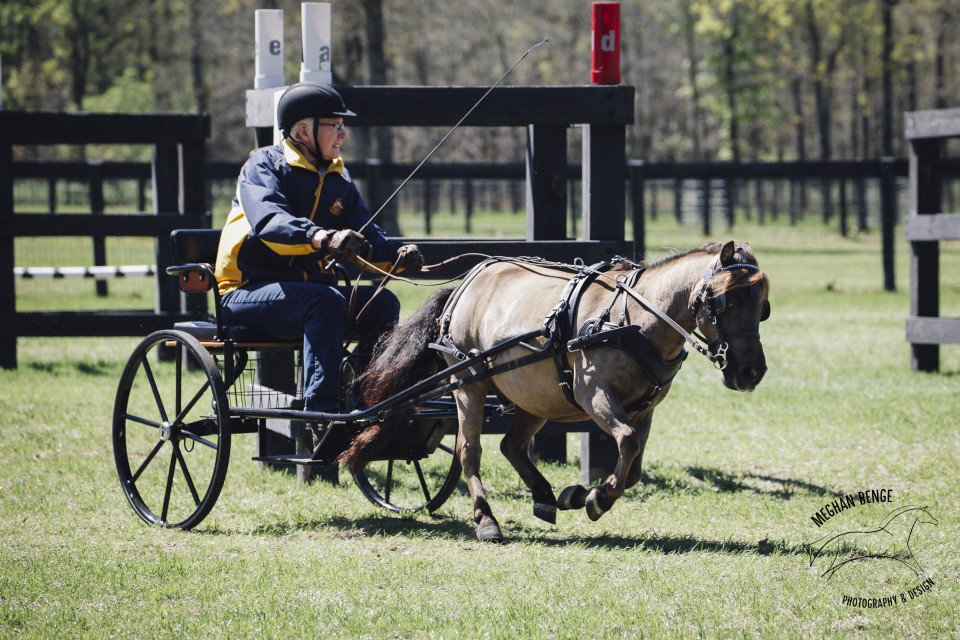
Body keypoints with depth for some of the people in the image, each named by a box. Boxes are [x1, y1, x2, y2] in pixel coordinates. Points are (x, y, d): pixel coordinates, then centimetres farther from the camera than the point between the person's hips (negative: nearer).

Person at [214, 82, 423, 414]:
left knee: (381, 303, -17)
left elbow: (368, 239, 5)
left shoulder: (338, 179, 14)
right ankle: (321, 410, -40)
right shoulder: (265, 165, -8)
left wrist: (398, 254, -19)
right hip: (248, 293, -7)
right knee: (326, 300, -34)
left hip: (310, 285, 7)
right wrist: (324, 238, -47)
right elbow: (269, 222, -29)